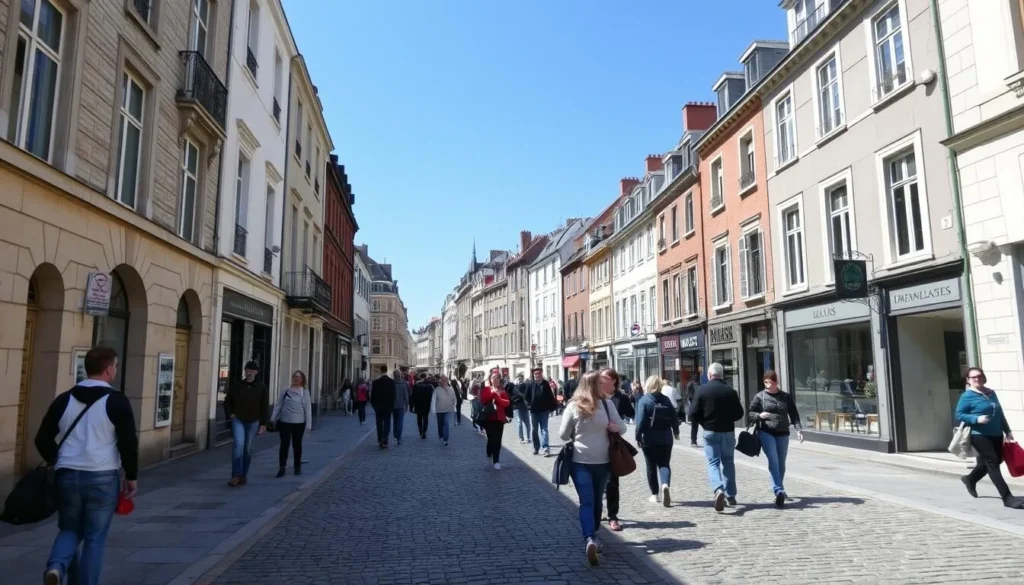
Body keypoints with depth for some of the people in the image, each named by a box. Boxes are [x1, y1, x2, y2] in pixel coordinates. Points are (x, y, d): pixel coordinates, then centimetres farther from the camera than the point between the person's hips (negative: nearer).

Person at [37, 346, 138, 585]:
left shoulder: (64, 399, 5)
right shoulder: (116, 401, -10)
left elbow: (42, 439, 9)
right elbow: (128, 442, -12)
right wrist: (131, 476, -1)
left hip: (67, 476, 4)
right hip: (102, 478, -4)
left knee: (69, 530, 19)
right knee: (95, 538, 8)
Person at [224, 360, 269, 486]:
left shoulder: (261, 387, -2)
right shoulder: (237, 386, 3)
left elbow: (265, 407, -2)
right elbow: (227, 401, 15)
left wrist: (263, 424, -6)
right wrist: (230, 414, -1)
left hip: (253, 422, 0)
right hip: (238, 420, 0)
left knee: (248, 449, 8)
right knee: (238, 444, -17)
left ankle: (243, 476, 21)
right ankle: (236, 475, -17)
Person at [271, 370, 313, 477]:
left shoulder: (305, 393, -1)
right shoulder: (285, 391, 2)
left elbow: (308, 409, -2)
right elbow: (278, 405, 5)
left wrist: (308, 425, -5)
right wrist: (273, 419, 2)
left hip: (299, 423, 0)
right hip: (284, 422, 0)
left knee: (297, 444, 13)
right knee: (284, 444, -4)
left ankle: (298, 467, 26)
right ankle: (281, 468, 0)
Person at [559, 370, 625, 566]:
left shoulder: (573, 406, -9)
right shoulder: (607, 405, -10)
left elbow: (563, 435, 1)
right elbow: (621, 428, -1)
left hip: (580, 461, -1)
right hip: (602, 460, 1)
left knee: (586, 501, -2)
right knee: (597, 500, 17)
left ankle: (589, 539, -21)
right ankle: (593, 537, 30)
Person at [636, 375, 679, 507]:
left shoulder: (644, 400, -9)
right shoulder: (666, 399, 1)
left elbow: (640, 420, -15)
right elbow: (674, 417, 6)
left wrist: (638, 436, -6)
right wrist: (676, 431, 23)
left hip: (649, 439, -2)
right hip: (665, 438, 2)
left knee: (651, 466, 10)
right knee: (664, 464, 7)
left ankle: (655, 494, 15)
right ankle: (665, 484, -21)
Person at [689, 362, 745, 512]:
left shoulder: (702, 391, -8)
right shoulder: (730, 391, -3)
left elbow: (693, 414, -10)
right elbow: (739, 413, 1)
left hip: (710, 432, -2)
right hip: (728, 431, 2)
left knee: (713, 463, 2)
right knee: (728, 462, 15)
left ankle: (718, 490, -22)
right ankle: (730, 496, 20)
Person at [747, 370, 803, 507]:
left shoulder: (786, 397, 10)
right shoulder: (760, 396, 3)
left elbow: (793, 414, 8)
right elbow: (750, 413, 4)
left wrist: (799, 429, -4)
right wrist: (759, 415, -17)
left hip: (783, 434, 3)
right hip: (766, 433, -3)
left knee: (781, 464, 10)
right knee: (773, 460, -17)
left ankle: (779, 491, 26)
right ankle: (779, 491, -22)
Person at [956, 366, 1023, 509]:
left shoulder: (991, 393, 11)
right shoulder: (967, 396, -9)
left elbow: (1000, 413, 18)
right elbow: (959, 415, -11)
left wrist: (1007, 430, 16)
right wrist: (976, 419, -24)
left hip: (996, 434, 7)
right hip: (979, 435, -7)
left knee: (992, 461, 16)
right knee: (993, 462, -10)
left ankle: (970, 479, 41)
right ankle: (1007, 497, -9)